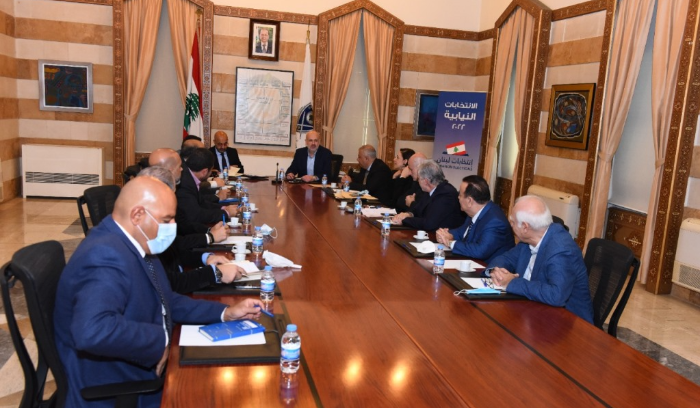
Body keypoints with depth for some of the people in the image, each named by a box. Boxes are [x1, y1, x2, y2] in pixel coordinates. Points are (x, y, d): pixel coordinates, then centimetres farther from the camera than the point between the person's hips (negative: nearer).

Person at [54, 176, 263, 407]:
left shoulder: (135, 245, 2)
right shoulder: (106, 256, -27)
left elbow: (166, 302, 12)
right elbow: (93, 331, -42)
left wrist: (225, 313, 5)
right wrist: (160, 340, -27)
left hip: (144, 371, 8)